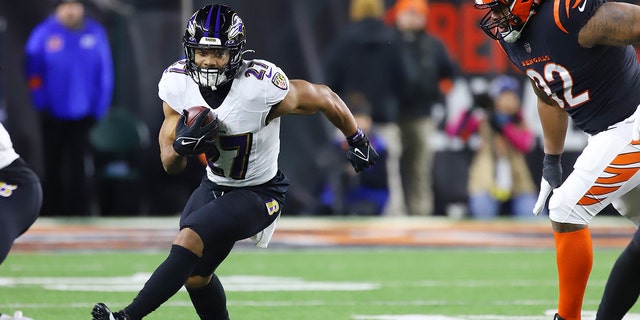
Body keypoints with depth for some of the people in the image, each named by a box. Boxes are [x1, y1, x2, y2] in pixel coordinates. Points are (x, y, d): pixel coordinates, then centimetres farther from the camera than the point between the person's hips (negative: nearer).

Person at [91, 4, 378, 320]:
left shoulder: (262, 86, -29)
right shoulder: (177, 83, -14)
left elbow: (324, 98, -11)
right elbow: (170, 165, -6)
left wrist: (357, 141, 3)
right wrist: (183, 144, -31)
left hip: (259, 194, -6)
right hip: (215, 185, 6)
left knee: (189, 240, -24)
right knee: (195, 275, 12)